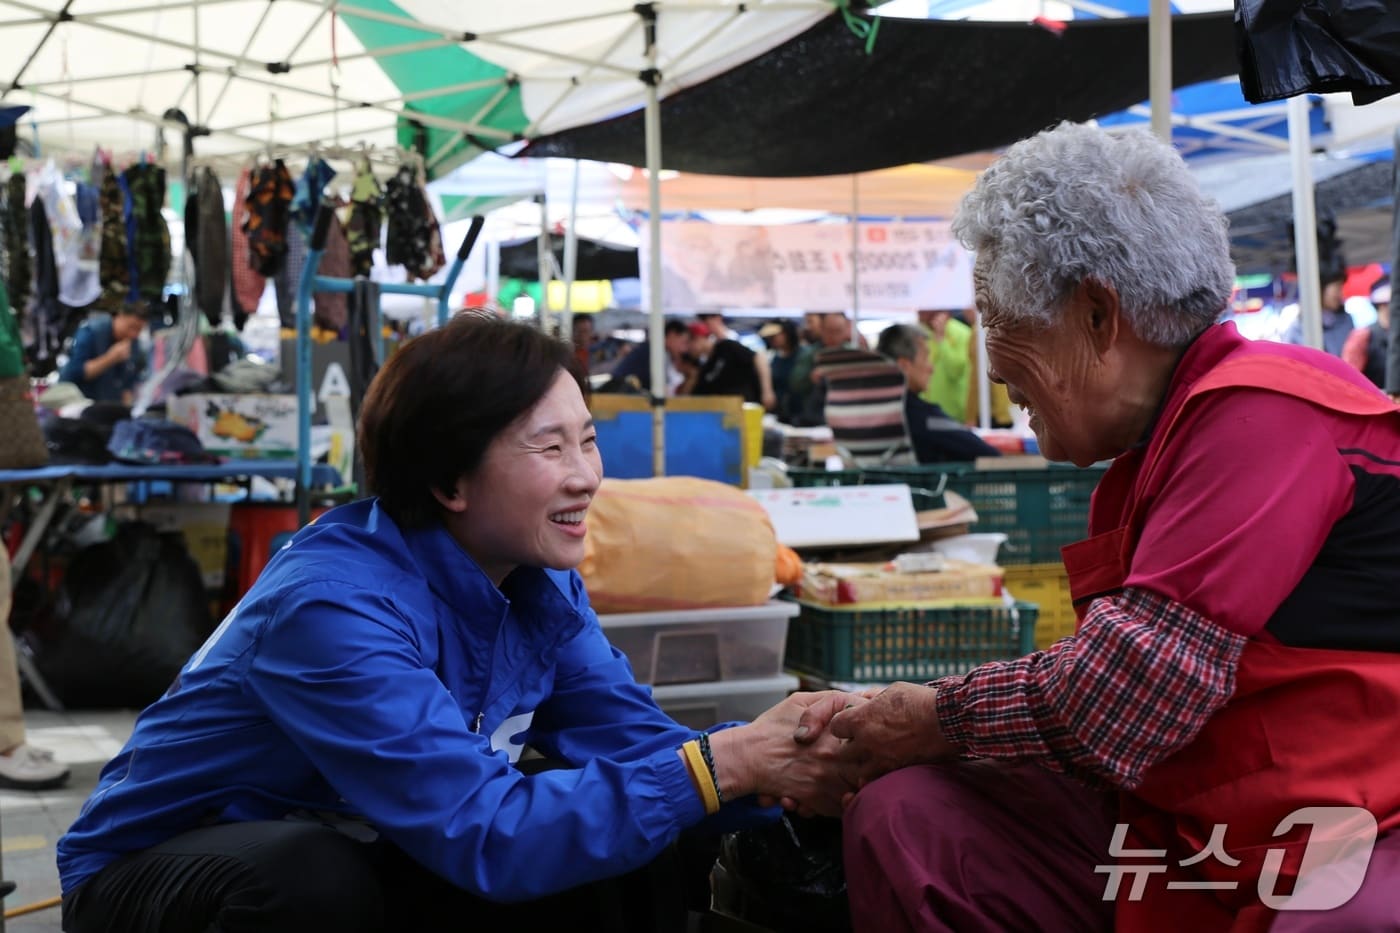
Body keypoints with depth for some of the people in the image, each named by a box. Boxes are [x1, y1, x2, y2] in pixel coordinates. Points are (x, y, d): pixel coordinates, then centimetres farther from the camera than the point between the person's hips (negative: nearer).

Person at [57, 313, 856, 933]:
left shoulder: (538, 580, -7)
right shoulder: (333, 606, -32)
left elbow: (632, 739, -11)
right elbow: (483, 835, -37)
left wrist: (790, 764, -29)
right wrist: (723, 764, -38)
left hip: (355, 856, 7)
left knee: (624, 854, -10)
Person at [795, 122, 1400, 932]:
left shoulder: (1265, 414, -15)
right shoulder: (1154, 454, 15)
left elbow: (1129, 685, -21)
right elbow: (1098, 687, 13)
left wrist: (939, 722, -5)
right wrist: (880, 727, 4)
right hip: (1187, 836, 9)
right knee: (901, 817, -3)